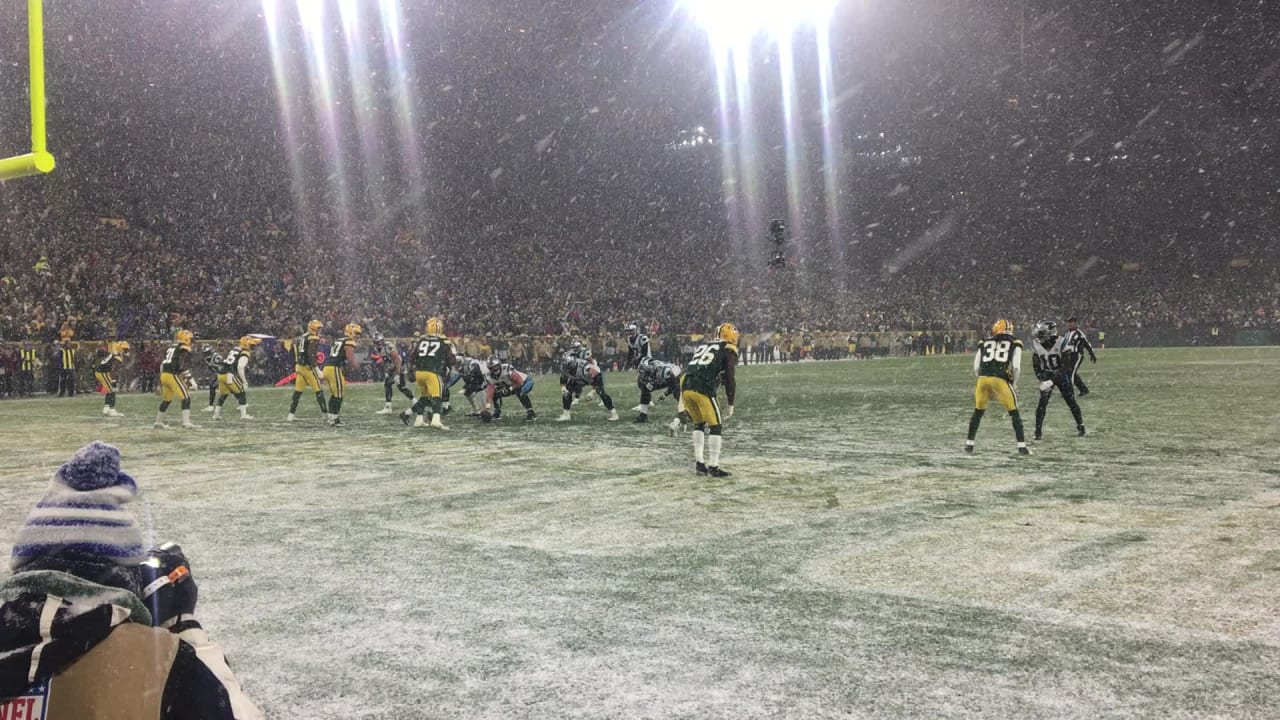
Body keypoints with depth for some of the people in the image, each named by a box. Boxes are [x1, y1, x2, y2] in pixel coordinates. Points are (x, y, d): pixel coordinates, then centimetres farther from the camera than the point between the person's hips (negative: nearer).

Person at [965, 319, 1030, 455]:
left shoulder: (984, 343, 21)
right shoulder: (1014, 344, 14)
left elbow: (976, 368, 16)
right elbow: (1016, 367, 3)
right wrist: (1013, 384, 17)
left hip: (983, 378, 3)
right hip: (1000, 379, -2)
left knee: (978, 412, 20)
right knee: (1014, 412, 10)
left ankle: (969, 444, 22)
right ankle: (1022, 446, 6)